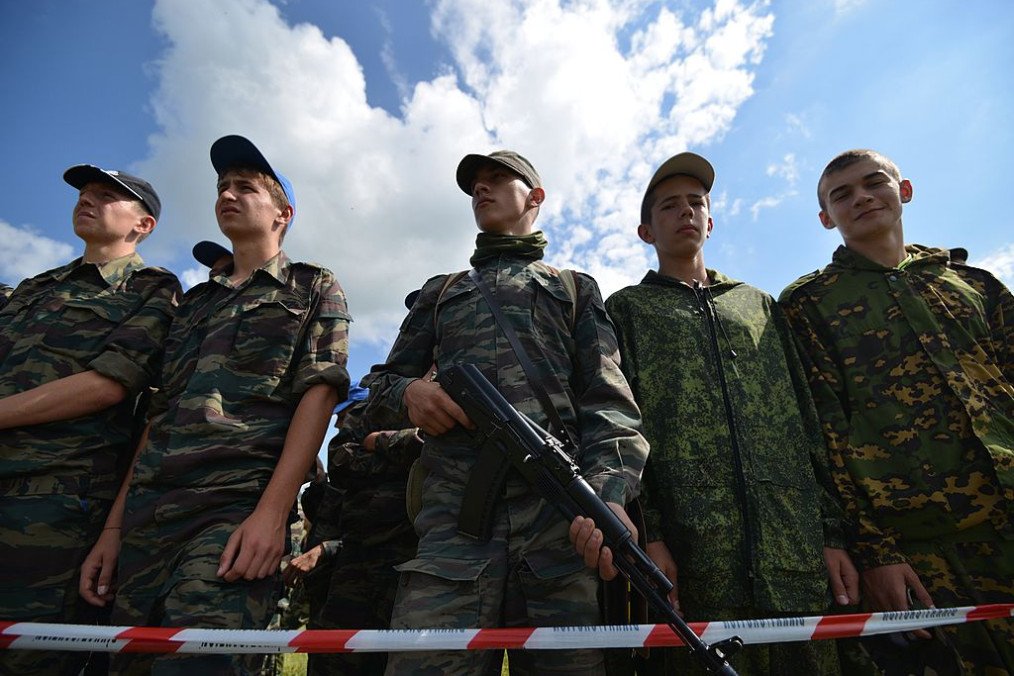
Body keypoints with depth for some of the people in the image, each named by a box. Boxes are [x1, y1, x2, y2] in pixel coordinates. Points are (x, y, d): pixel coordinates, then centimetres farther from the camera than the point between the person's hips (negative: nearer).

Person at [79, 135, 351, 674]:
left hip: (236, 509, -6)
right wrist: (114, 527, 13)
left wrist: (272, 511, -17)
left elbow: (318, 394, -7)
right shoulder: (195, 302, 24)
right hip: (147, 515, 7)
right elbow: (159, 417, 20)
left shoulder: (313, 289, 6)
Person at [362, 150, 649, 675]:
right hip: (454, 520, 2)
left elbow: (608, 402, 6)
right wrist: (409, 392, -2)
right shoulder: (439, 293, 28)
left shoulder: (576, 289, 21)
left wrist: (610, 494, -14)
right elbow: (378, 393, 24)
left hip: (564, 518, 0)